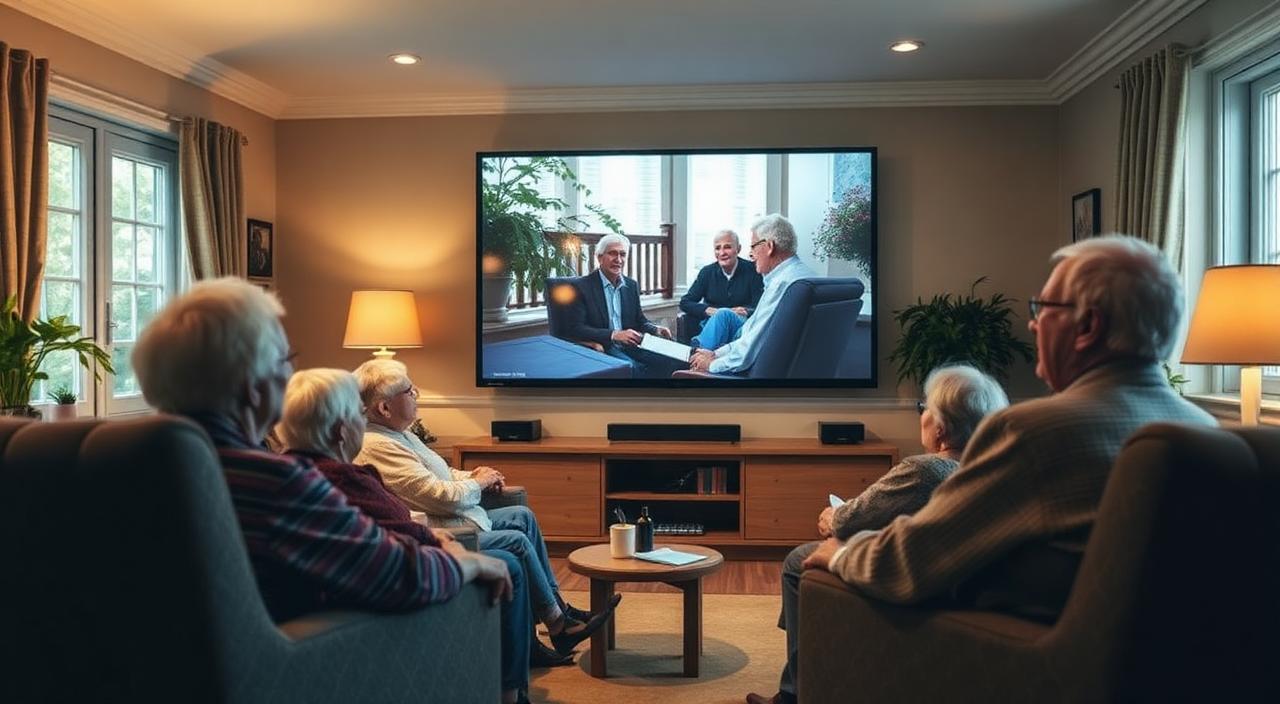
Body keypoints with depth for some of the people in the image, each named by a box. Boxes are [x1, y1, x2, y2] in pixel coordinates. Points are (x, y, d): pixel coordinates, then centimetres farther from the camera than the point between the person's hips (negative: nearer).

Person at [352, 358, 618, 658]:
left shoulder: (396, 433, 10)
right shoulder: (377, 447, -24)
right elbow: (441, 496, -26)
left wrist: (472, 476, 4)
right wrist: (478, 484, -7)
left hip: (457, 520, 11)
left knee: (523, 516, 11)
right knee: (517, 542, -14)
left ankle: (559, 607, 14)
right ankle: (558, 626, 1)